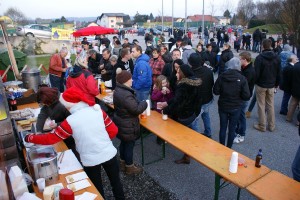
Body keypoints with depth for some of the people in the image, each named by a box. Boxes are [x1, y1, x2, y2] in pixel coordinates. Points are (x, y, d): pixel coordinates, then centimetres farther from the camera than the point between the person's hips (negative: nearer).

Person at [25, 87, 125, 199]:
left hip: (91, 160, -2)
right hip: (109, 153, 3)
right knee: (116, 182, 23)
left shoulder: (70, 121, -14)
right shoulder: (98, 110, -6)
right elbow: (113, 130, -3)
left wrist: (30, 138, 9)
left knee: (97, 188, 22)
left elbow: (51, 138, -6)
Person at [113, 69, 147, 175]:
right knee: (129, 145, 9)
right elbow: (136, 109, -28)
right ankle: (129, 167, 27)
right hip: (128, 126, -10)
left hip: (121, 123, 10)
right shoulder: (126, 95, -32)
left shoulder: (118, 90, 1)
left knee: (124, 143, 24)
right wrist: (144, 103, -11)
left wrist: (139, 103, 1)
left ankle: (123, 162, 43)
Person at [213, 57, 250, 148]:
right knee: (232, 129, 14)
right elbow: (246, 96, -13)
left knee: (223, 128, 14)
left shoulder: (222, 76, -12)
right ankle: (229, 148, 27)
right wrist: (238, 96, 7)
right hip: (235, 108, -1)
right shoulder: (242, 79, -14)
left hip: (222, 106, 1)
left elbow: (216, 91, -8)